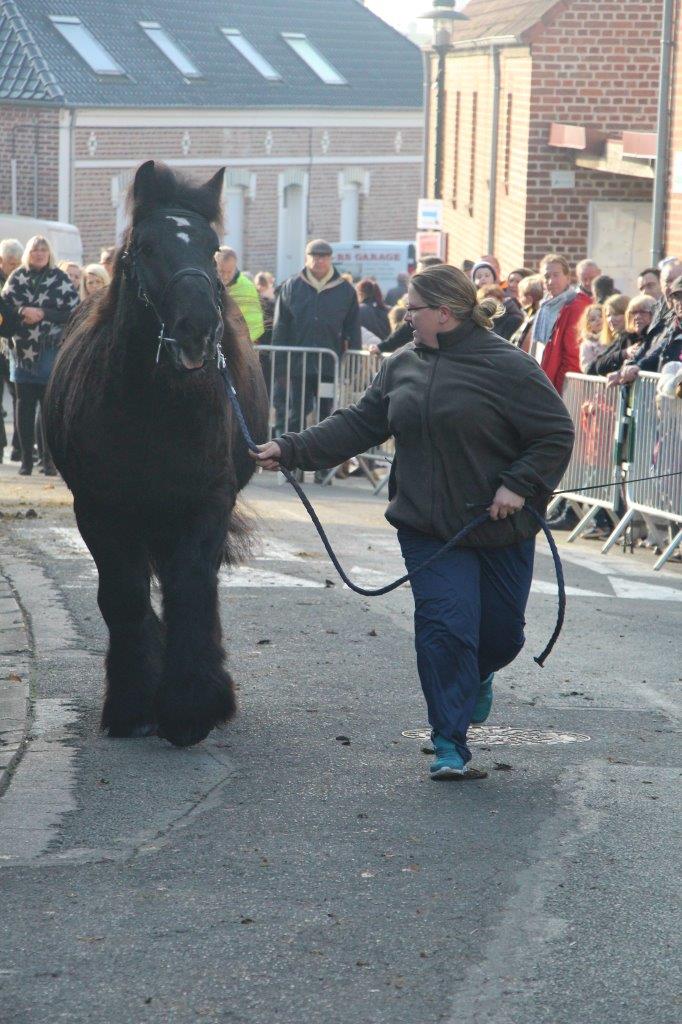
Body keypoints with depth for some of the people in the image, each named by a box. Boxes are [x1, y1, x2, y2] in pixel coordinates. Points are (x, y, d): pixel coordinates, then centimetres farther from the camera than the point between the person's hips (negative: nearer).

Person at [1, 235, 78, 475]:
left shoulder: (59, 279, 1)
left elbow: (73, 311, -4)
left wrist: (43, 314, -13)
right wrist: (22, 311, -13)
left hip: (51, 350, -2)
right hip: (22, 350, 2)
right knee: (24, 405, 3)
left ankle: (49, 459, 3)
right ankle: (26, 458, 9)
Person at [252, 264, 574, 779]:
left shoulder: (510, 368, -12)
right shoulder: (404, 365, 6)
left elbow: (556, 434, -11)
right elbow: (357, 425, 8)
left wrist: (519, 485, -20)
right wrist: (292, 450, 1)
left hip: (499, 527, -2)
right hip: (429, 528, 3)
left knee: (502, 632, 11)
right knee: (444, 625, -9)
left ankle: (477, 677, 46)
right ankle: (450, 742, 0)